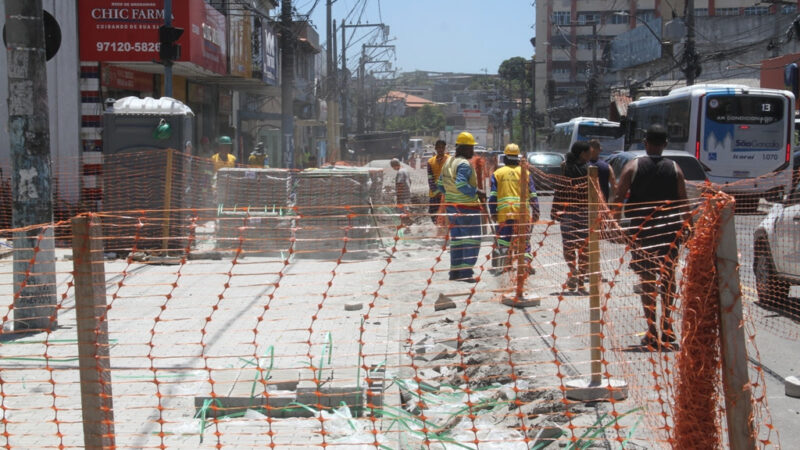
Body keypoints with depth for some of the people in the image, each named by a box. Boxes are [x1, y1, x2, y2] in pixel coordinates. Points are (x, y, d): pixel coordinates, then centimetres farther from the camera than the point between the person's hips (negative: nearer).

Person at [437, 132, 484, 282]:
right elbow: (461, 184, -30)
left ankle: (455, 271, 18)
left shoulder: (448, 162, 11)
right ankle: (466, 272, -3)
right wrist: (476, 191, -19)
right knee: (472, 240, -1)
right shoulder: (464, 164, -17)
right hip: (467, 207, -9)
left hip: (451, 206, 9)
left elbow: (440, 185, 15)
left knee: (456, 239, 15)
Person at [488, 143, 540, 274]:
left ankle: (504, 264, -3)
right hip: (522, 210, 1)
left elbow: (493, 195, 2)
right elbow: (533, 194, 6)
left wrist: (493, 212, 8)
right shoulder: (525, 173, 7)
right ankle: (527, 261, 1)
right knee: (525, 238, 11)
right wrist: (536, 211, 11)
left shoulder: (497, 173, 6)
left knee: (503, 239, 5)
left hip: (504, 211, -1)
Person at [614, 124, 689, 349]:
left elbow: (619, 198, -6)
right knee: (668, 279, 15)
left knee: (647, 280, 3)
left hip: (642, 230, -2)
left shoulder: (633, 166, -3)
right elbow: (683, 203, 2)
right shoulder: (674, 168, 1)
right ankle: (666, 328, 19)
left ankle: (652, 332, 0)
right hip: (669, 230, 2)